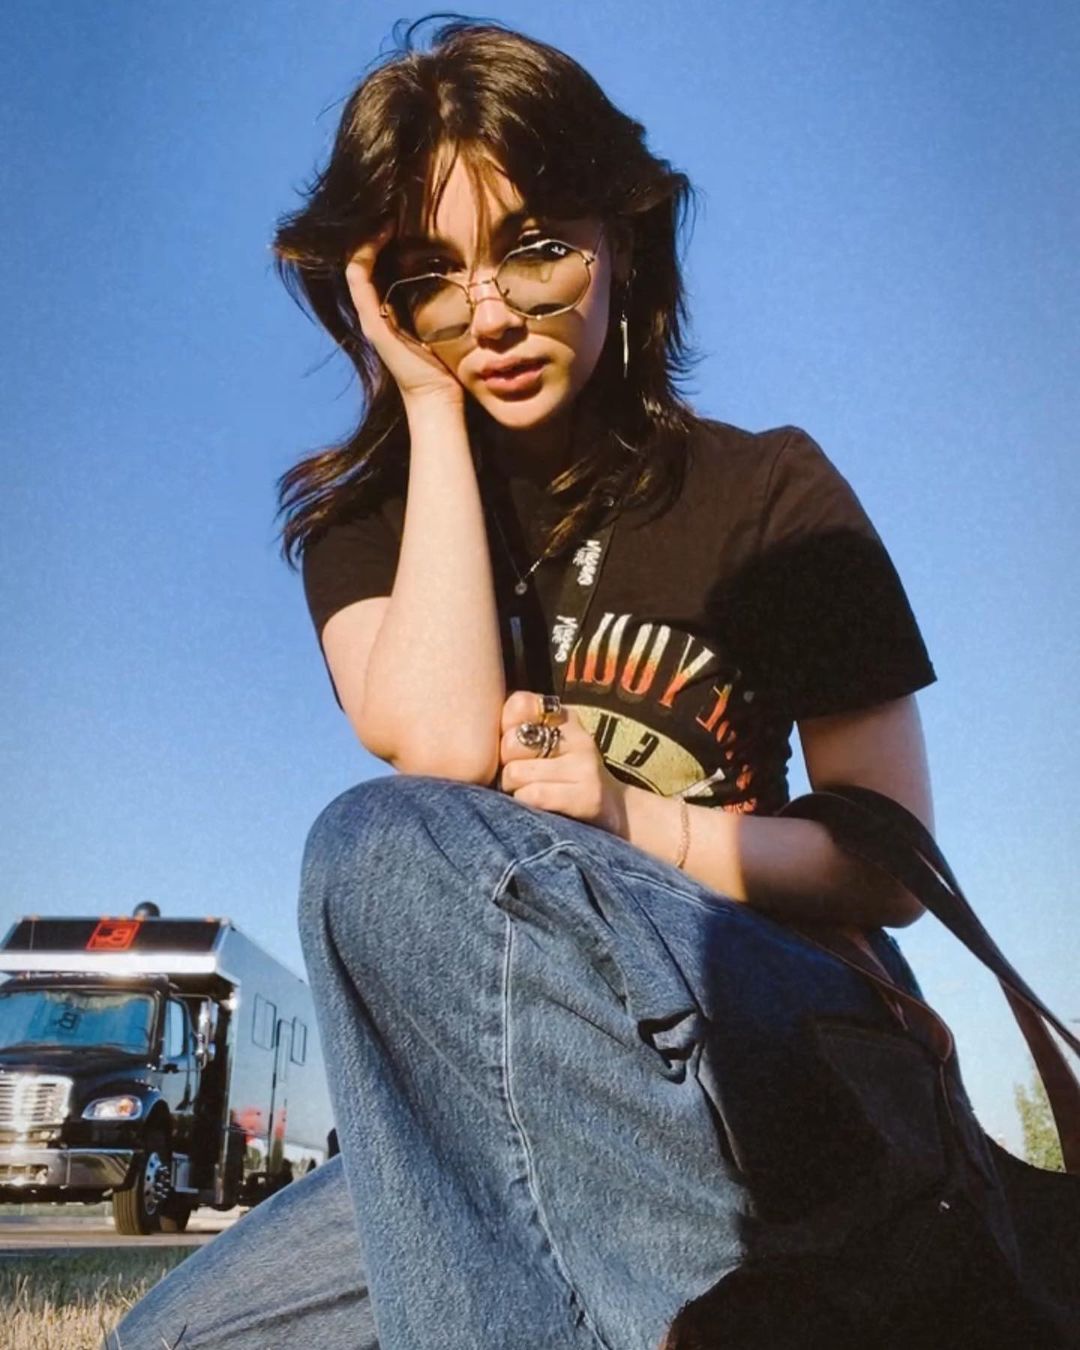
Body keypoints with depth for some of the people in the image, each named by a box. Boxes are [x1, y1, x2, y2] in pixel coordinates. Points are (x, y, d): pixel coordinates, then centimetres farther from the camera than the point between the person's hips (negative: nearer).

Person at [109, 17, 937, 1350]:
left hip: (789, 1051, -3)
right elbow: (443, 743, -16)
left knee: (388, 840, -28)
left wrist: (639, 826, -16)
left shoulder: (769, 494, 0)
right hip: (509, 1094, 4)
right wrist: (433, 411, -9)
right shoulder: (363, 523, 7)